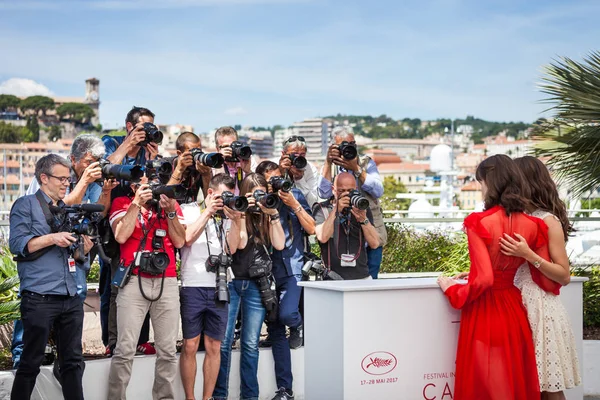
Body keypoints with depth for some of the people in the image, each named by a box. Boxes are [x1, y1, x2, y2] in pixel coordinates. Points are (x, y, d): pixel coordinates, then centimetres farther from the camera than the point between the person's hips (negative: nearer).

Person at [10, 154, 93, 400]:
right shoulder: (26, 205, 2)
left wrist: (84, 248, -1)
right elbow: (17, 244, -8)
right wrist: (52, 238, -17)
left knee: (73, 361, 7)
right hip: (39, 297, -6)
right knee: (30, 363, 0)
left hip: (71, 297, 6)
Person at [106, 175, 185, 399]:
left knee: (168, 350, 3)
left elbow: (180, 241, 5)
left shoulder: (171, 203, 14)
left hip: (167, 282, 3)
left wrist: (171, 211, -5)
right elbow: (120, 236, -9)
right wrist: (137, 203, -8)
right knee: (125, 349, -6)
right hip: (134, 281, -3)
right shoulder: (122, 202, 8)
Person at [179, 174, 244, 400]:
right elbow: (187, 238, -13)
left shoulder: (227, 217, 14)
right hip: (193, 286, -4)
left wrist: (236, 219, -4)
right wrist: (208, 212, -11)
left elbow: (232, 248, 3)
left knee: (214, 347, 6)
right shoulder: (189, 210, 4)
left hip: (219, 287, 4)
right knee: (190, 345, -1)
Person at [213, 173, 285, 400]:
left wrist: (273, 214, -6)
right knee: (224, 341, -4)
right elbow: (240, 243, -11)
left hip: (256, 285, 2)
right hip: (231, 281, -2)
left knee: (251, 344, 5)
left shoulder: (267, 217, 10)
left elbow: (279, 245, -3)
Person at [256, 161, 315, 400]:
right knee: (275, 330, 4)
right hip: (268, 271, 2)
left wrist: (294, 205, -12)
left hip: (292, 268, -2)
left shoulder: (294, 196, 1)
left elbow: (311, 229, -1)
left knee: (286, 314, -26)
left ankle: (298, 325, 13)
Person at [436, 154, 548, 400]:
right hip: (514, 310, 5)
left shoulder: (479, 223, -17)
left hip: (484, 311, -5)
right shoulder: (532, 225, -1)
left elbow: (484, 280, -23)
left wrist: (453, 292, -7)